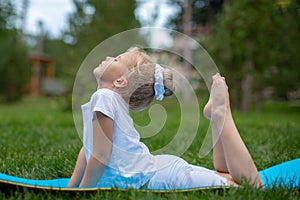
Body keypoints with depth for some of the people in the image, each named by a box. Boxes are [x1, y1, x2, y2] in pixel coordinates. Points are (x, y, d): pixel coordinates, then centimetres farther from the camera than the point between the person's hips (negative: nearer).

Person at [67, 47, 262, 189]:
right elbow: (87, 149, 20)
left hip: (158, 178, -9)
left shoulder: (104, 97, -14)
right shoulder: (103, 98, 14)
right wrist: (70, 189, 17)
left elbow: (101, 155, -17)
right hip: (162, 169, 9)